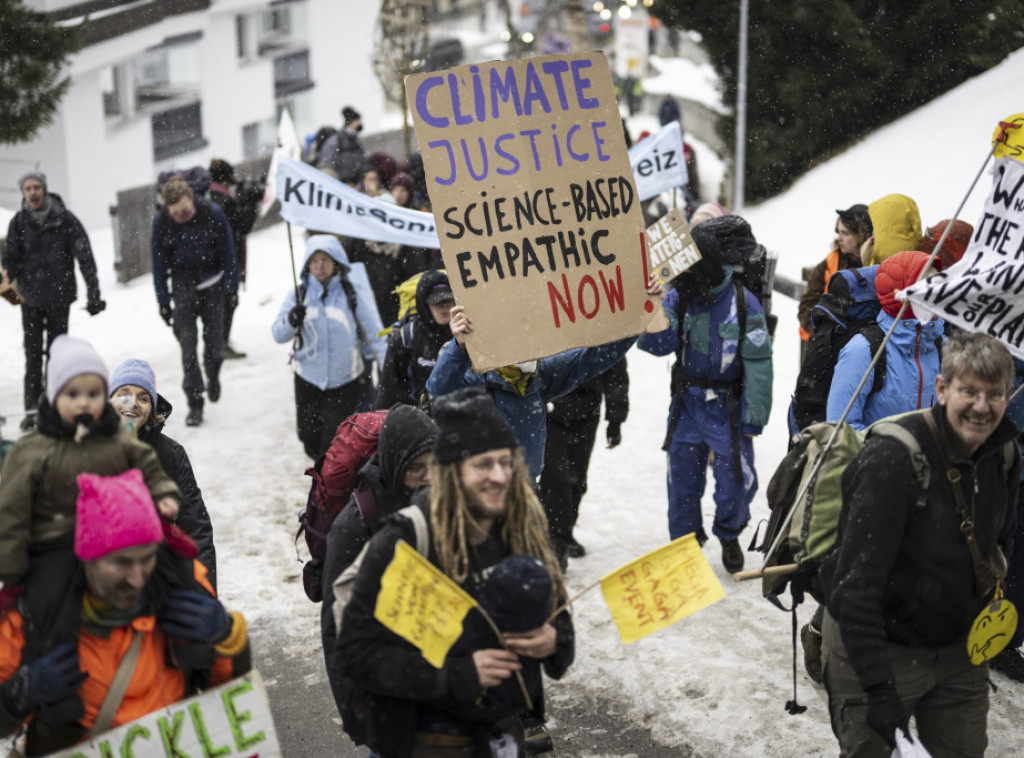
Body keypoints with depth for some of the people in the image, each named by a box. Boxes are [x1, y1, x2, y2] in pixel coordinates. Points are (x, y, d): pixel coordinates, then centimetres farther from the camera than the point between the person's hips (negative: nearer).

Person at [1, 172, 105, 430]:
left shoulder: (65, 219, -7)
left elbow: (85, 257, -7)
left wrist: (93, 294, -11)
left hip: (59, 296, -1)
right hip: (30, 296, 2)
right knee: (33, 353, 1)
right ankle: (32, 408, 7)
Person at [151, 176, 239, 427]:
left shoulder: (212, 213, -16)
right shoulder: (161, 220, -13)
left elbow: (228, 253, -5)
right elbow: (159, 261, -2)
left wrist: (231, 289, -4)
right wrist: (163, 300, -1)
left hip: (212, 283, 0)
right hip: (182, 286, 0)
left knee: (214, 338, 4)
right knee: (187, 343, -5)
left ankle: (213, 376, 36)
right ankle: (194, 402, 2)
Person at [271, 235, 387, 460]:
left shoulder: (354, 294, -4)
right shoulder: (298, 294, 2)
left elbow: (375, 335, -2)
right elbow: (278, 335, -1)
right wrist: (291, 321, -23)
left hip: (345, 382, -3)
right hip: (307, 381, 3)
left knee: (335, 443, -8)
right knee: (310, 440, 11)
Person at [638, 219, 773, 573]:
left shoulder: (743, 303, -11)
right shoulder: (677, 298, -3)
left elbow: (758, 362, -9)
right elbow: (658, 344, -13)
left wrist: (754, 417, -10)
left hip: (727, 410, -2)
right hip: (686, 406, 3)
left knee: (736, 481, 2)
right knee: (682, 481, 9)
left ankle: (729, 535, 31)